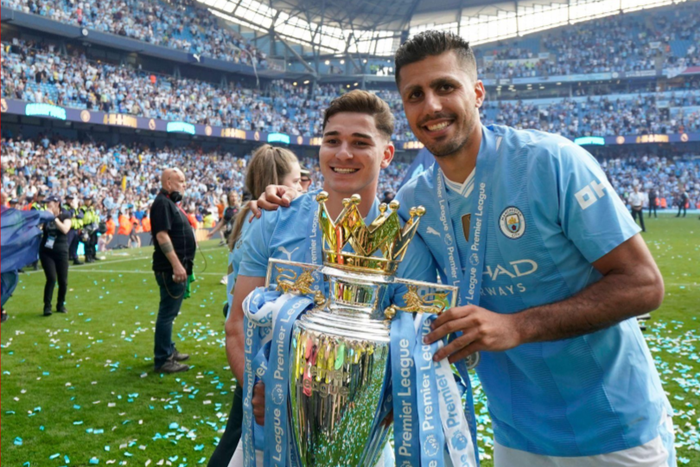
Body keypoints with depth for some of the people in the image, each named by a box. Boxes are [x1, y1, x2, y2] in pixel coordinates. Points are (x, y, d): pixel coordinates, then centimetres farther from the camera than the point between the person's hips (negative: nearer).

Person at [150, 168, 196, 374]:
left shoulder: (171, 202, 17)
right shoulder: (162, 203, -14)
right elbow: (162, 235, -24)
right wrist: (176, 264, -27)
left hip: (178, 266, 11)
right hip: (170, 268, -10)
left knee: (170, 312, 18)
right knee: (167, 313, -5)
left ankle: (169, 350, 29)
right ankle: (162, 360, 1)